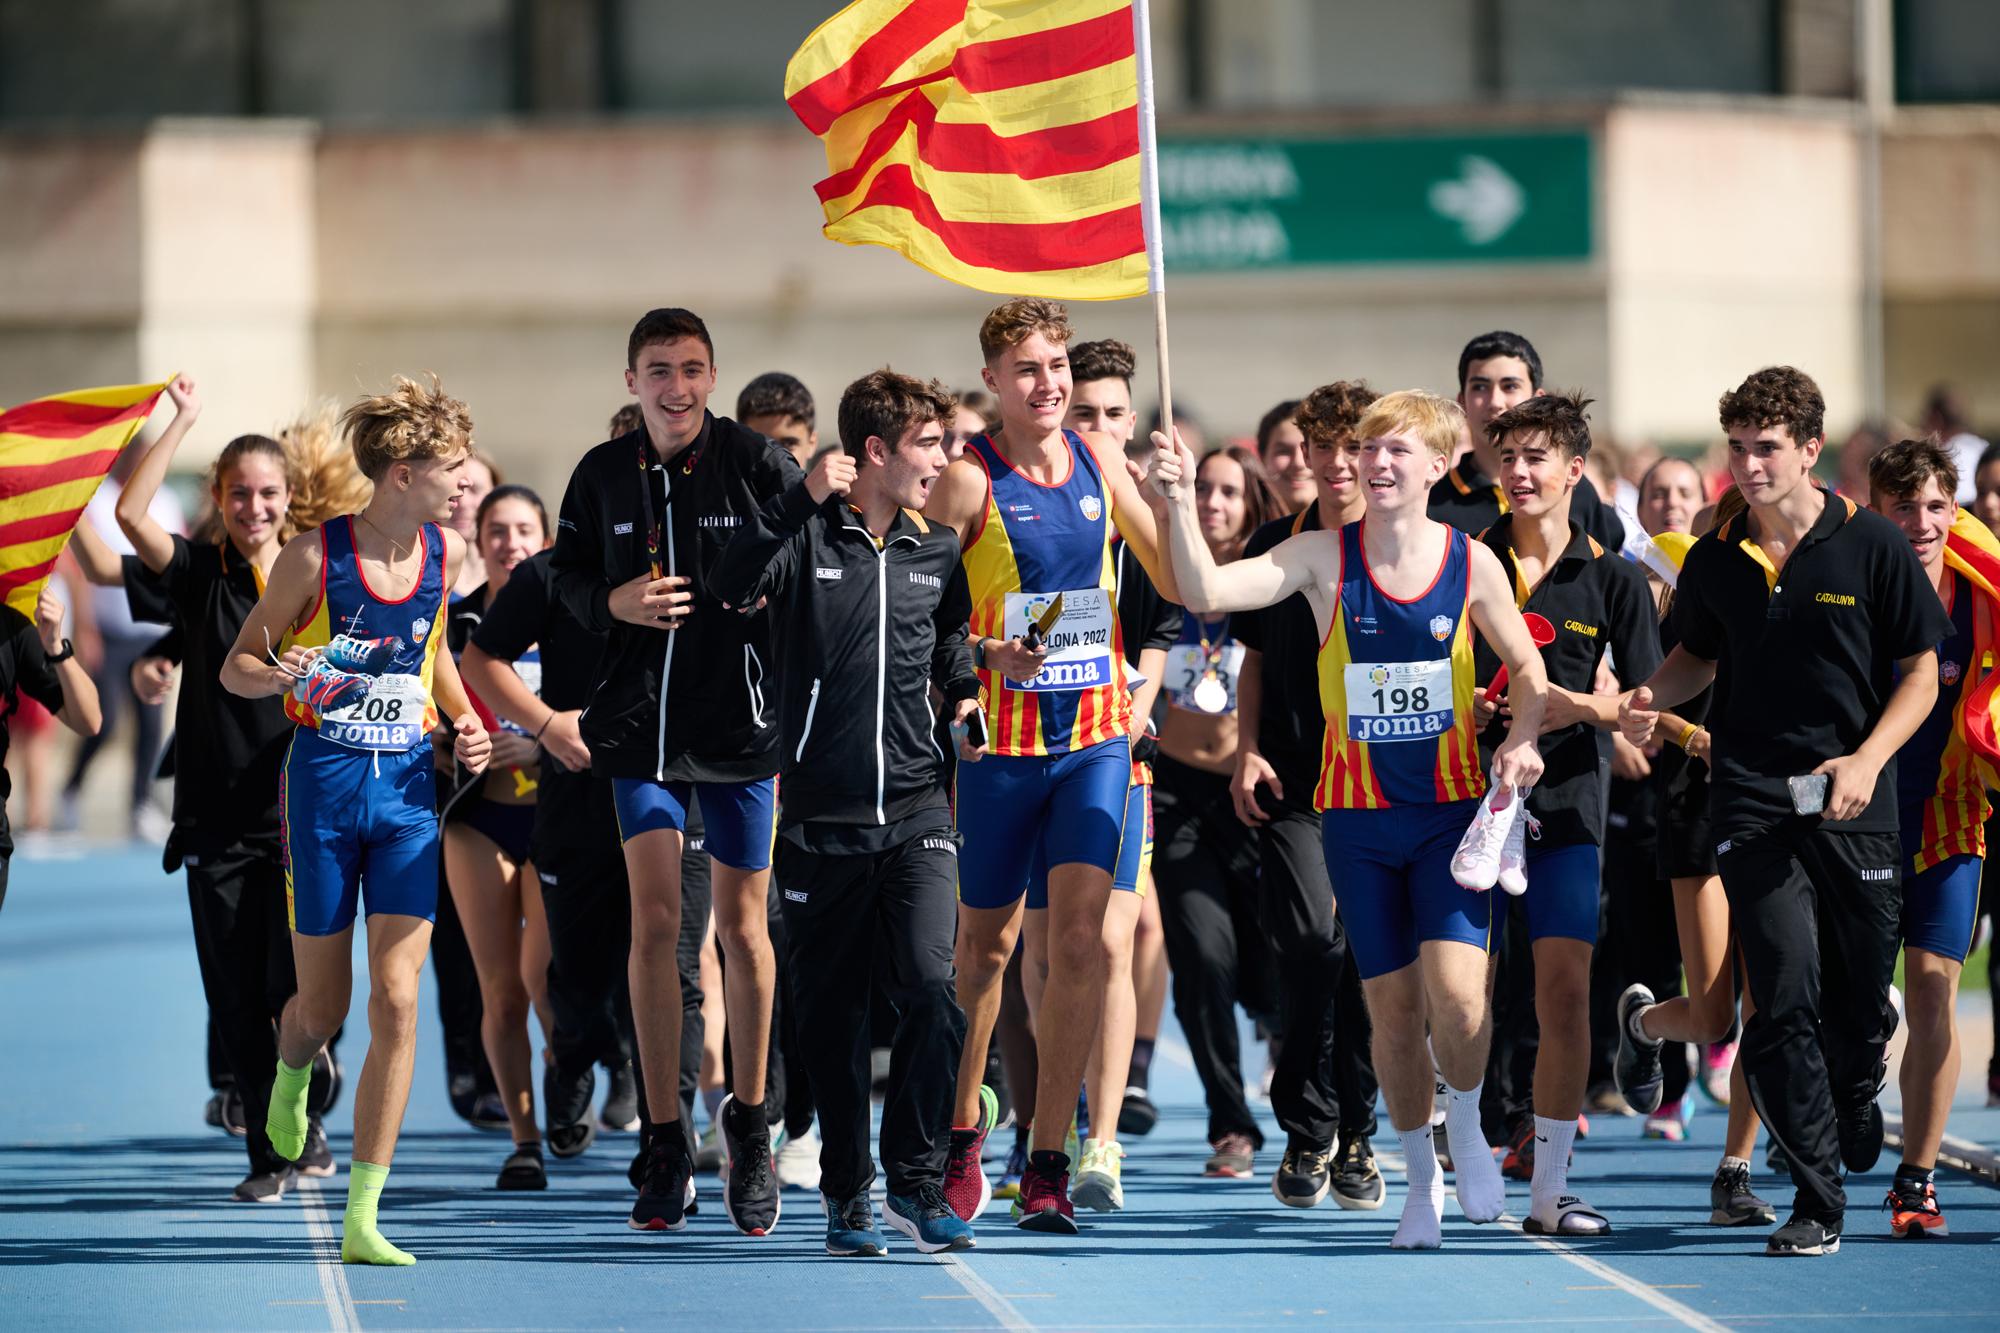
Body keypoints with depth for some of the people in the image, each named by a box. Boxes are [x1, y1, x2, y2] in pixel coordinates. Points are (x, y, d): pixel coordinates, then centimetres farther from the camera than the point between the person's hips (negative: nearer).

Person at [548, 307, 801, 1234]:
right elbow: (565, 576, 13)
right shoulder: (603, 476, 4)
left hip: (741, 724, -2)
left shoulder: (758, 465, -6)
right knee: (655, 923, -4)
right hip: (641, 723, 2)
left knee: (742, 927, 6)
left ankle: (748, 1121, 24)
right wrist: (612, 602, -8)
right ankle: (665, 1144, 3)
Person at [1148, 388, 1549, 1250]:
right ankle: (1421, 1176, 23)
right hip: (1356, 816, 1)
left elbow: (1527, 668, 10)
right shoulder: (1323, 558, -5)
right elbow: (1205, 593, -16)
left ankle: (1466, 1126, 11)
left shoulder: (1472, 564, -3)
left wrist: (1521, 739, -8)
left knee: (1456, 992, -17)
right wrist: (1180, 503, -30)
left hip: (1452, 809, -1)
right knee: (1392, 1007, 4)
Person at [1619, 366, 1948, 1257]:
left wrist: (1866, 760, -13)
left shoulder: (1872, 547, -2)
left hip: (1854, 807, -1)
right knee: (1786, 999, -12)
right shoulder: (1716, 562, 5)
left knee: (1860, 1007, 6)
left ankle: (1854, 1096, 43)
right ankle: (1818, 1203, -7)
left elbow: (1921, 674, 2)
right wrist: (1651, 701, 1)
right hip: (1753, 805, 1)